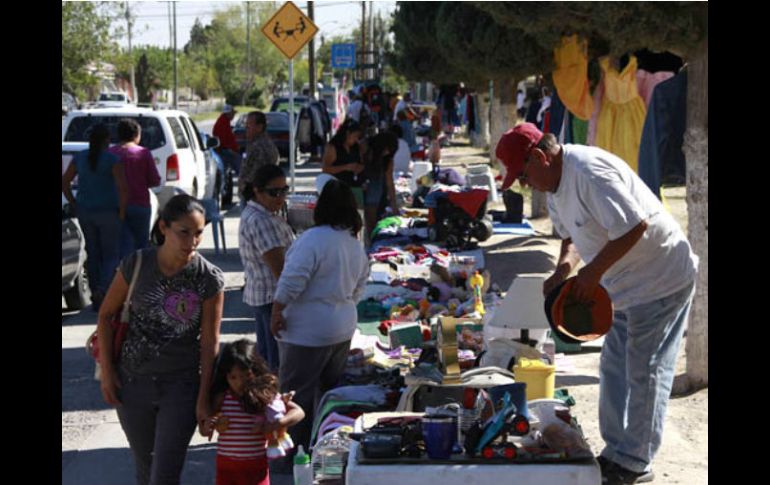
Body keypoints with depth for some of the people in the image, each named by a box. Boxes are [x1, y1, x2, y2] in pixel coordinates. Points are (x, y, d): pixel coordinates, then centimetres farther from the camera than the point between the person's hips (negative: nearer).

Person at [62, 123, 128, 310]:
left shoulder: (80, 158, 2)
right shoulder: (112, 160, -13)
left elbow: (64, 182, 6)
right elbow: (123, 188, -20)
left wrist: (74, 204, 12)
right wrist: (122, 211, -8)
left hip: (85, 212, 5)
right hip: (108, 213, -5)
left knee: (93, 254, 14)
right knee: (111, 255, 5)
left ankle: (96, 299, 16)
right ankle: (102, 290, -18)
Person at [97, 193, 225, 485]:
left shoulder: (209, 279, -13)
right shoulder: (137, 265, -10)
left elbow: (209, 342, -7)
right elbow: (106, 314, 2)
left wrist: (203, 398, -7)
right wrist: (107, 372, 0)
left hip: (181, 385, -2)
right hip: (132, 383, 2)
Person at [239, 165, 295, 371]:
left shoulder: (251, 213, 12)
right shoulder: (262, 222, -22)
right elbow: (278, 267, -23)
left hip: (258, 293, 11)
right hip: (274, 296, -11)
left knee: (265, 355, 17)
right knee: (279, 361, -6)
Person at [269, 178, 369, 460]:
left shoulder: (313, 239, -21)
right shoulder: (356, 244, 6)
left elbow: (292, 281, -24)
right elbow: (359, 288, 16)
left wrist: (276, 313, -14)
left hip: (308, 332, -8)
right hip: (344, 328, 8)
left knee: (295, 392, 3)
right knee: (329, 390, 19)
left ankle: (297, 450, 8)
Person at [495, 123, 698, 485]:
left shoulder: (589, 173, -27)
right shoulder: (555, 184, 5)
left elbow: (635, 226, -30)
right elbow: (572, 234, 16)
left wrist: (593, 272, -24)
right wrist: (564, 268, -5)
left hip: (661, 279, -10)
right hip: (627, 285, 10)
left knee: (644, 372, -1)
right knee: (615, 370, 15)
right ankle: (616, 451, 25)